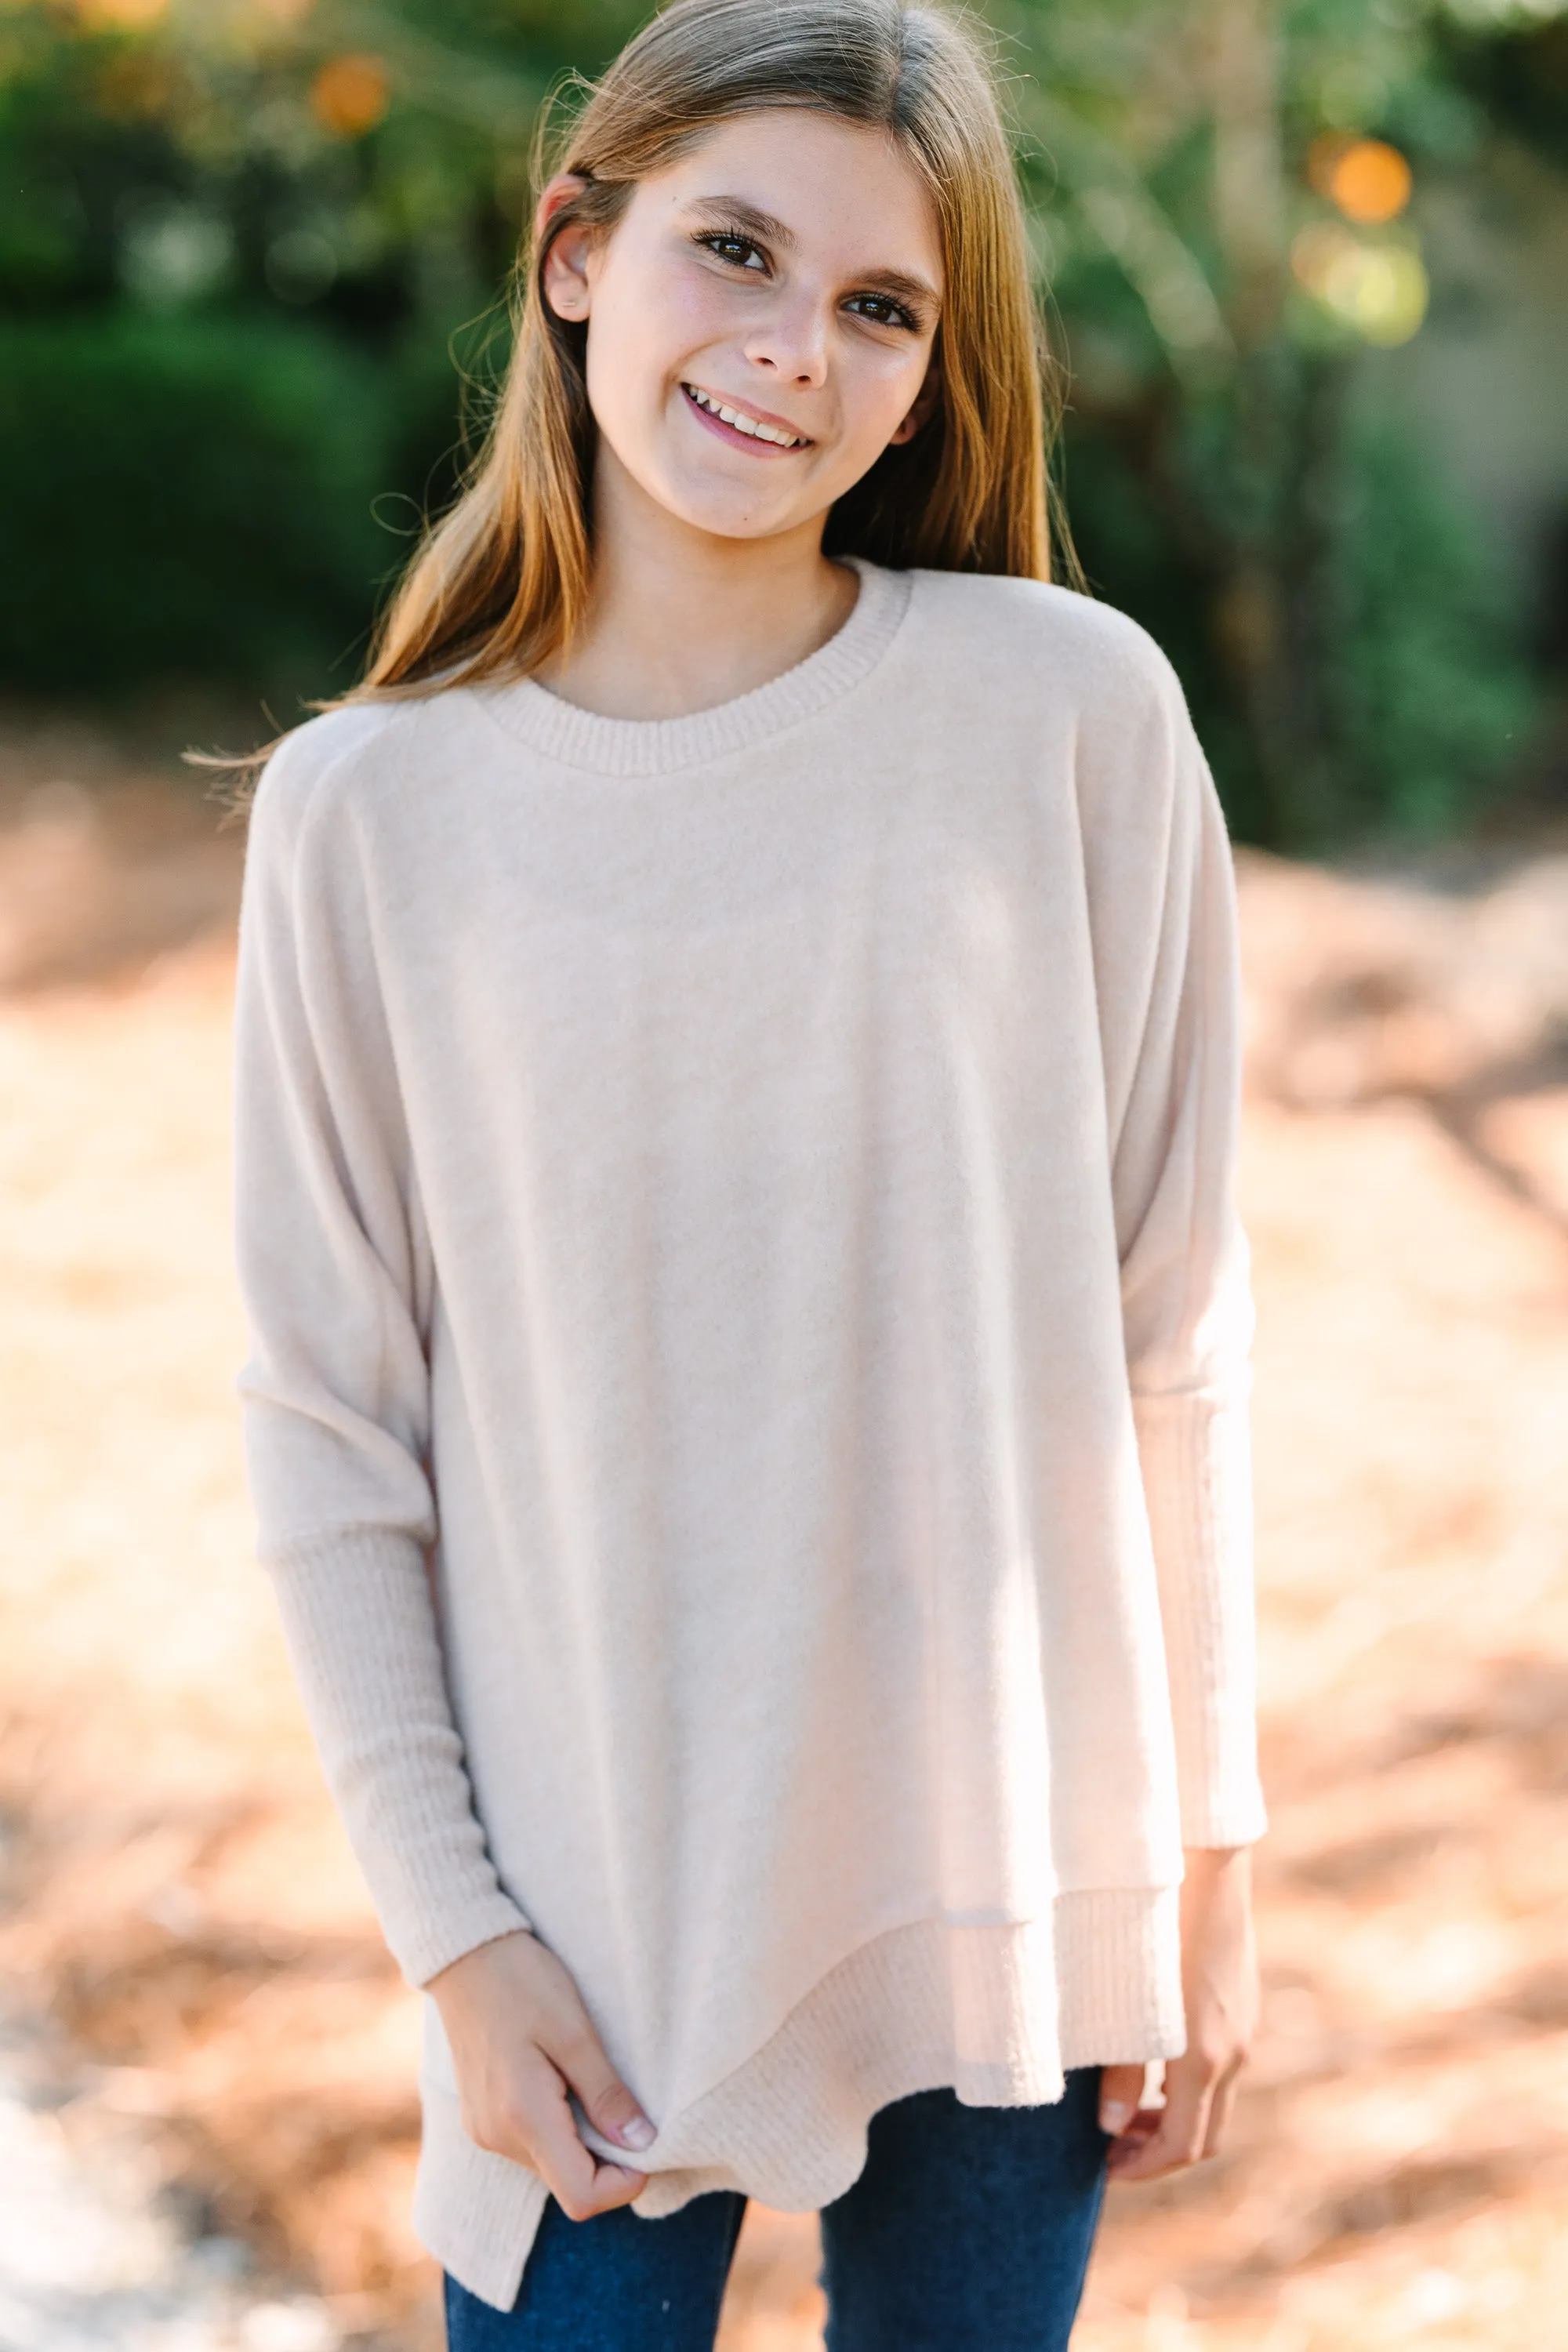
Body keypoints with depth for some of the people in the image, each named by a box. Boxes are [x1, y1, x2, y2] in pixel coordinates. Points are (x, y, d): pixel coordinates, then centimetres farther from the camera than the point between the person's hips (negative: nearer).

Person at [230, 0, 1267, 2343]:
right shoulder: (370, 811, -6)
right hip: (597, 1910, 0)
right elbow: (330, 1427, -2)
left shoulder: (1073, 711, -7)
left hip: (1009, 1889, 1)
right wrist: (454, 1933, -4)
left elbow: (1170, 1331, -2)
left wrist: (1204, 1855, 0)